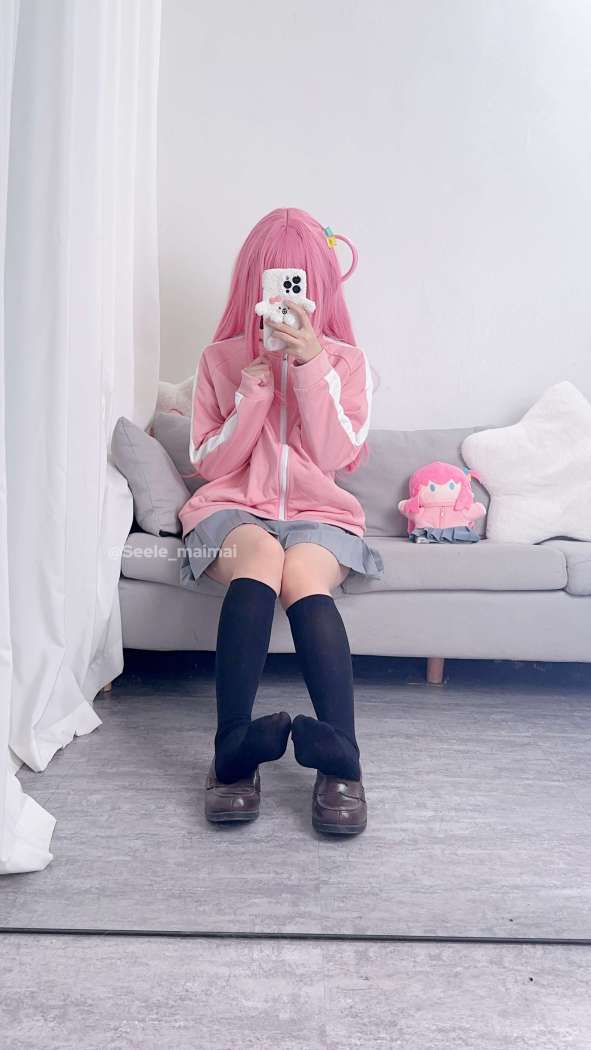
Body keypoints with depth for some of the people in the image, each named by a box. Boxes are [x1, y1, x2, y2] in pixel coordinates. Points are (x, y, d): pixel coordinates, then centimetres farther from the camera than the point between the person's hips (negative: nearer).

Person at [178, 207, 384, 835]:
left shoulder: (346, 360, 12)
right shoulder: (220, 358, 13)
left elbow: (337, 456, -3)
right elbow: (208, 463, 7)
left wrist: (311, 366, -10)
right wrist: (254, 394, -6)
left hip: (318, 513, 0)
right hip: (234, 507, 0)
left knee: (303, 574, -36)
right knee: (260, 556, -37)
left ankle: (340, 765, -41)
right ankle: (233, 750, -43)